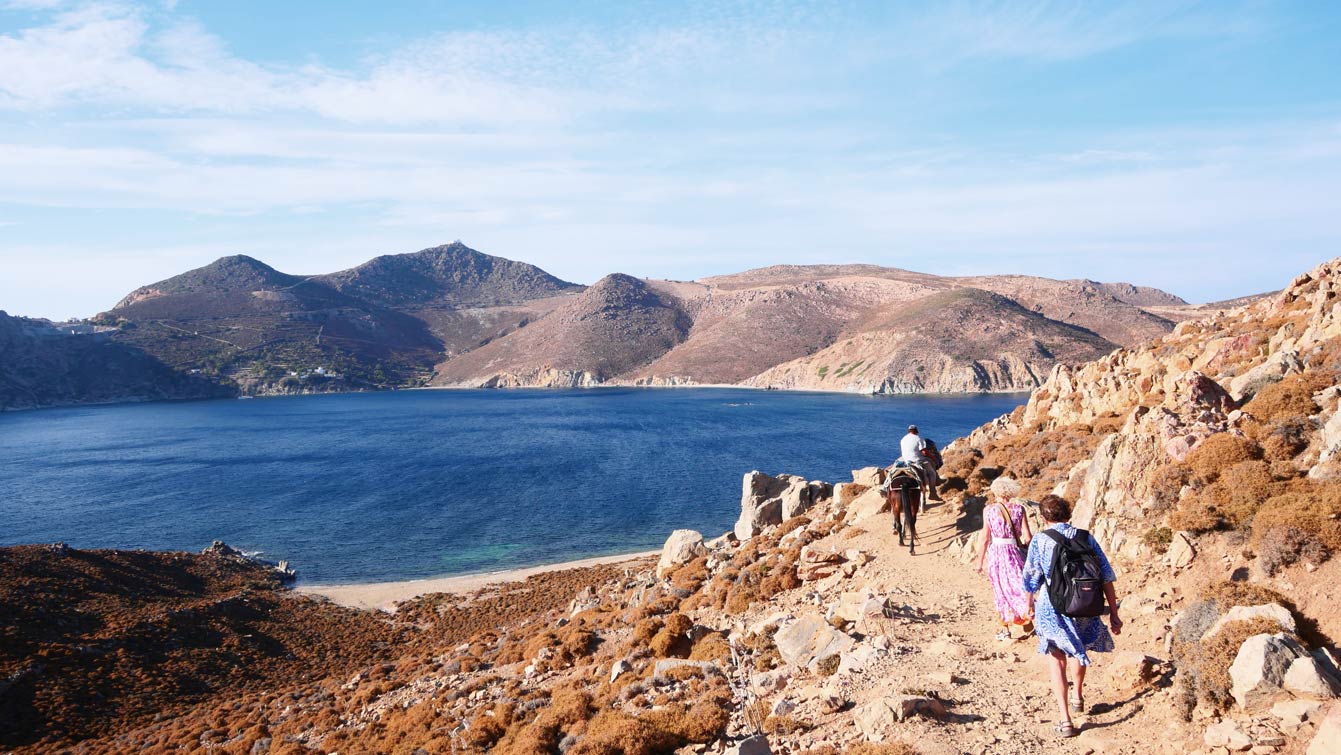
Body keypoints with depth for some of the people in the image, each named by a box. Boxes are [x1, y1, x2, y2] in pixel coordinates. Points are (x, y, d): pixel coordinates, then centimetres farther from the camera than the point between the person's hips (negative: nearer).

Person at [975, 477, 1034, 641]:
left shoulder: (988, 510, -5)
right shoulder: (1018, 508, -4)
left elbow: (985, 538, -4)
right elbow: (1027, 537, -6)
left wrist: (980, 561, 3)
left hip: (995, 553, 0)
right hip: (1014, 553, 0)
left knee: (1001, 592, 14)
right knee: (1021, 587, 13)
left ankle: (1005, 630, 20)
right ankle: (1028, 623, 6)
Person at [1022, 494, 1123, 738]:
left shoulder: (1040, 540, -5)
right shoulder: (1086, 537, 2)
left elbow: (1030, 580, 2)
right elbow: (1107, 577, 1)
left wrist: (1030, 608, 19)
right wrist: (1113, 613, 5)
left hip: (1053, 609, -3)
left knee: (1056, 659, 9)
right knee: (1078, 649, 29)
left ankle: (1065, 719, -1)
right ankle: (1077, 697, 50)